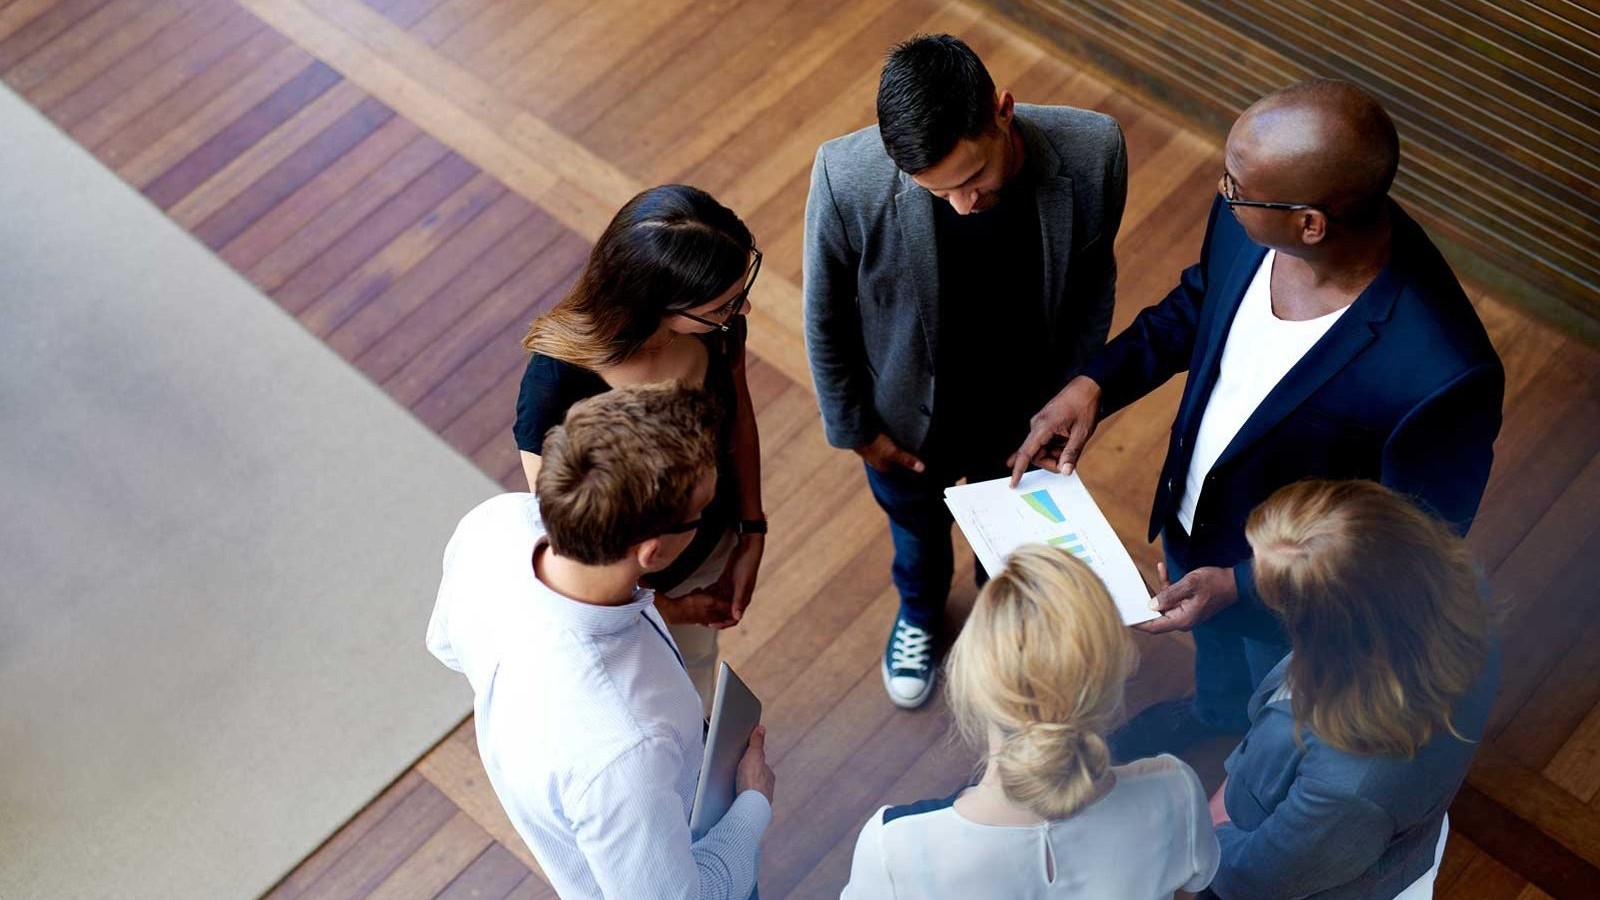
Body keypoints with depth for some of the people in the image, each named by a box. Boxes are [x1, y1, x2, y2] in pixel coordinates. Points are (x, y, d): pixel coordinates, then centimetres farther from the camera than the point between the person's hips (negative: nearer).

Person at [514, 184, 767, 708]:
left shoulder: (713, 321, -28)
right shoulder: (556, 390, -42)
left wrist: (752, 534, -5)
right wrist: (662, 607, -14)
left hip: (712, 546, 5)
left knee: (696, 674, 36)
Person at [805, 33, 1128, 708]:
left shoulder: (1093, 152, -33)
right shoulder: (848, 177, -37)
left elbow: (1094, 284, -10)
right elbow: (826, 316, -16)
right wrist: (853, 426, -6)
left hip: (1026, 423, 1)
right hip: (908, 426, -1)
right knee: (917, 528, 33)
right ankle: (919, 611, 68)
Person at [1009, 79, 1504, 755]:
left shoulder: (1439, 377, -43)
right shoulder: (1247, 225, -25)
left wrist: (1240, 586, -29)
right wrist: (1096, 382, -14)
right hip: (1194, 521, 6)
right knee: (1214, 641, 38)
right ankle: (1216, 710, 72)